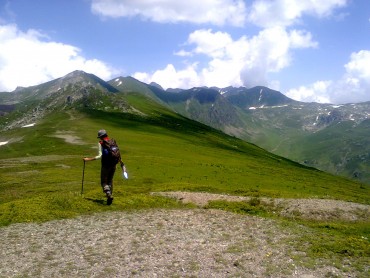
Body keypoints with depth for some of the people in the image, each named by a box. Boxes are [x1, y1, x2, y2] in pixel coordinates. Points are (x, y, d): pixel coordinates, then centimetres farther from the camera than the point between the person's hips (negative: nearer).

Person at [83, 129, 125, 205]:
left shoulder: (101, 143, -7)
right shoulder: (113, 142, 7)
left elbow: (100, 156, -14)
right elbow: (118, 153, 8)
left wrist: (89, 159, -9)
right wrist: (121, 162, 21)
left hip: (105, 165, -5)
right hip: (113, 165, 5)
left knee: (103, 182, 4)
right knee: (110, 181, 19)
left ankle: (109, 195, -17)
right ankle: (110, 196, 19)